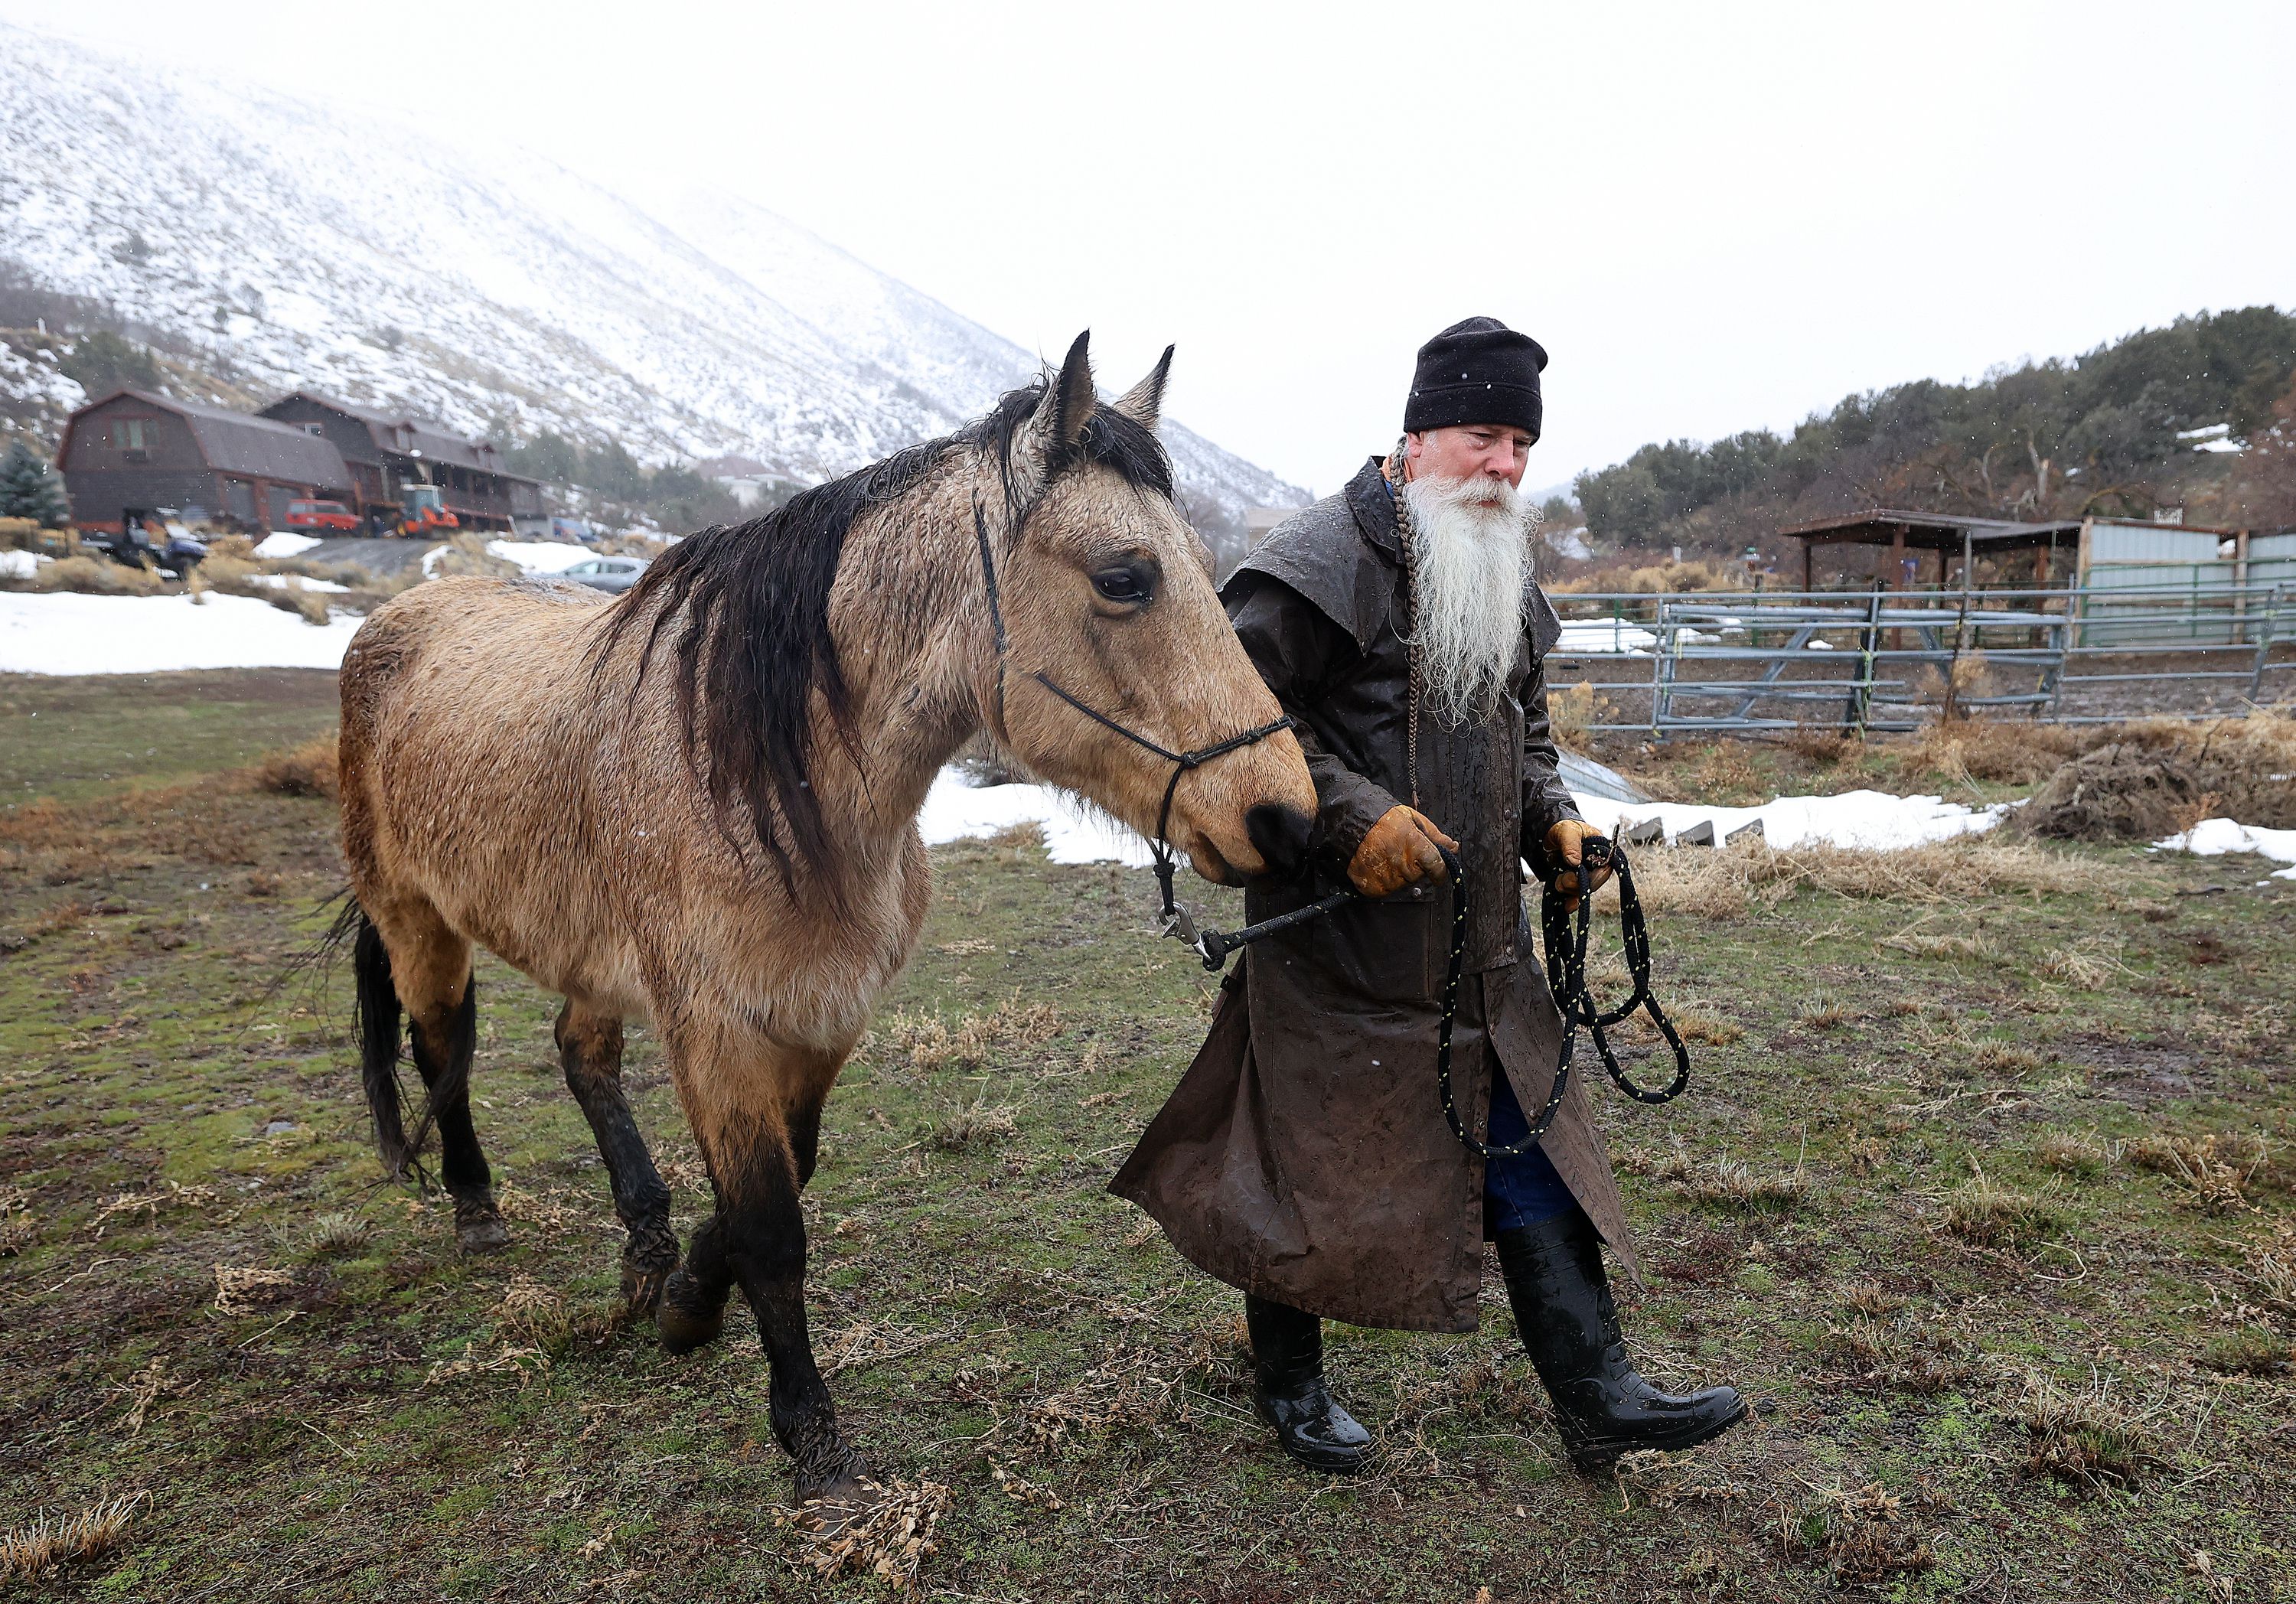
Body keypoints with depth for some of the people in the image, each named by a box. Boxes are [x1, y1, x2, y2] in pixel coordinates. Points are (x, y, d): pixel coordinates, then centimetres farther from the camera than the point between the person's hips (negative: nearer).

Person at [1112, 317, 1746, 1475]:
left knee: (1531, 1154, 12)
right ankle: (1289, 1385, 32)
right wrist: (1350, 816, -28)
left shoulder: (1507, 578, 13)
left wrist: (1553, 822, 5)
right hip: (1337, 944, -7)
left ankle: (1598, 1400, 25)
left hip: (1479, 946, 8)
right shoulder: (1327, 559, -14)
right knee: (1314, 1164, 8)